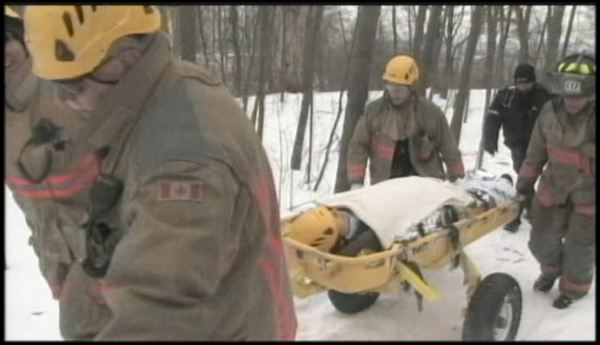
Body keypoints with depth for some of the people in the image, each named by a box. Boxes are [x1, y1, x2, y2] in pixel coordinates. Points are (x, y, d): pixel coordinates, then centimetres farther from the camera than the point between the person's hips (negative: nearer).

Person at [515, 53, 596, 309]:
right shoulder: (550, 111, -11)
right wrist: (526, 177, 11)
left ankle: (573, 288, 35)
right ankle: (552, 269, 45)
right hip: (554, 187, 4)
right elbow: (537, 149, 4)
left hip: (589, 195, -3)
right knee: (542, 241, 14)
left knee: (579, 248, 10)